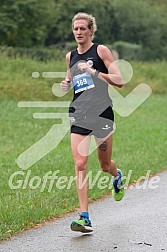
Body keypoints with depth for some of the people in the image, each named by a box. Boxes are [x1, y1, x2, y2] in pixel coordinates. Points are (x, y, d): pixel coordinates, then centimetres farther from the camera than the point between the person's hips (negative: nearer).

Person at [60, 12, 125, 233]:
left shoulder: (101, 50, -2)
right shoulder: (70, 56, 12)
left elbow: (119, 81, -7)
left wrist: (94, 72, -17)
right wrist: (66, 84, 6)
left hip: (101, 112, -3)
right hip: (79, 114, 3)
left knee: (105, 165, 9)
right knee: (80, 164, -12)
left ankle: (117, 176, 49)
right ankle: (85, 218, -13)